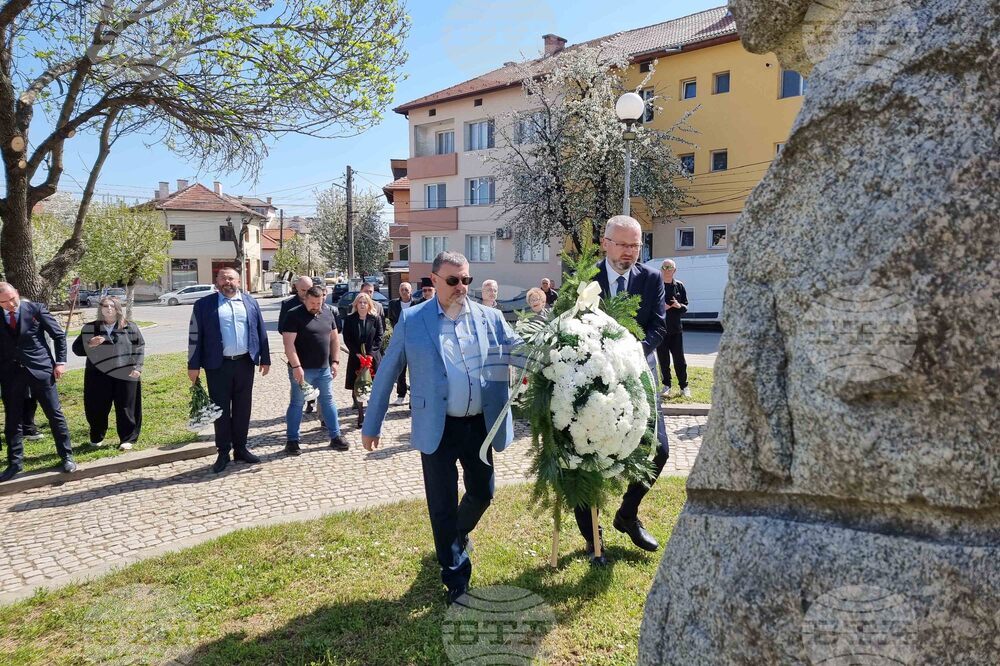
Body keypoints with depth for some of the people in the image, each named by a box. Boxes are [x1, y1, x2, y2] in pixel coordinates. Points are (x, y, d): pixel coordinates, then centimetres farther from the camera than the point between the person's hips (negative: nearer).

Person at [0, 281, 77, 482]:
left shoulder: (36, 309, -3)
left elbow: (59, 335, 2)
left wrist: (60, 362, -4)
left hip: (40, 369, -2)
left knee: (55, 414, 2)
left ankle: (67, 457, 13)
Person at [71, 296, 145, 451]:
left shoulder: (130, 327, 4)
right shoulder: (90, 328, 5)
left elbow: (140, 347, 6)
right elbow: (77, 348, 7)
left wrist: (137, 368, -3)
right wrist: (90, 344, -14)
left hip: (125, 375, -1)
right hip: (98, 376, 1)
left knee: (125, 408, 2)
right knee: (97, 408, 8)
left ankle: (127, 439, 12)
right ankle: (96, 438, 29)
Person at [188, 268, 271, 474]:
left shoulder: (250, 302, 9)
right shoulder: (204, 305, 1)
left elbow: (260, 332, 10)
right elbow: (195, 336, -1)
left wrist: (265, 359, 7)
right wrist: (193, 365, -5)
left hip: (245, 363, 2)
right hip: (218, 365, -2)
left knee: (242, 408, 10)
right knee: (221, 410, 4)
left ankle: (240, 448, 21)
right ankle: (223, 453, 14)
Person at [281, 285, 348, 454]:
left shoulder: (328, 312, 7)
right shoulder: (294, 315, -10)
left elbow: (334, 338, 14)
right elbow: (288, 343, -16)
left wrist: (335, 361, 7)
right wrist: (296, 366, -22)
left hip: (324, 368, 5)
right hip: (302, 369, -5)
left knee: (328, 401, 12)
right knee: (297, 403, 5)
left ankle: (335, 437, 20)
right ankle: (292, 441, 14)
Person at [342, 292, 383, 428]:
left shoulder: (376, 319, 3)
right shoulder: (349, 319, 4)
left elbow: (379, 338, 0)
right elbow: (347, 339, 1)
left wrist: (371, 353, -10)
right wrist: (357, 353, -9)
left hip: (373, 357, -1)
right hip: (355, 358, 1)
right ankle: (361, 415, 10)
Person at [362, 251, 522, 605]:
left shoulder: (491, 317, 1)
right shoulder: (412, 320, -4)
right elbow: (387, 372, 1)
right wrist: (371, 425, 3)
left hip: (480, 424, 3)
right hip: (438, 428, -3)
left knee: (483, 492, 18)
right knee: (443, 505, 6)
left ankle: (459, 534, 50)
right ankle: (456, 577, 25)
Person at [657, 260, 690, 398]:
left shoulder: (679, 286, 5)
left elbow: (685, 306, 9)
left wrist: (679, 305, -13)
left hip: (676, 328, 1)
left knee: (679, 359, 3)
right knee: (663, 359, 6)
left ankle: (683, 386, 13)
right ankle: (666, 386, 17)